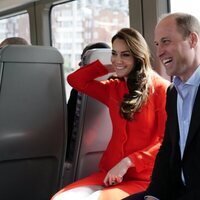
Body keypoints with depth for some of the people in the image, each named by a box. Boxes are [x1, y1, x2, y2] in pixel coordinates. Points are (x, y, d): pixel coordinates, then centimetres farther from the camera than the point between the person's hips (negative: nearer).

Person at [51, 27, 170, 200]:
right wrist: (108, 67, 11)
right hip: (111, 174, 5)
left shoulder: (161, 89, -4)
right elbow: (75, 80, 16)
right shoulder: (114, 88, 14)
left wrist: (128, 162, -15)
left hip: (143, 179, -5)